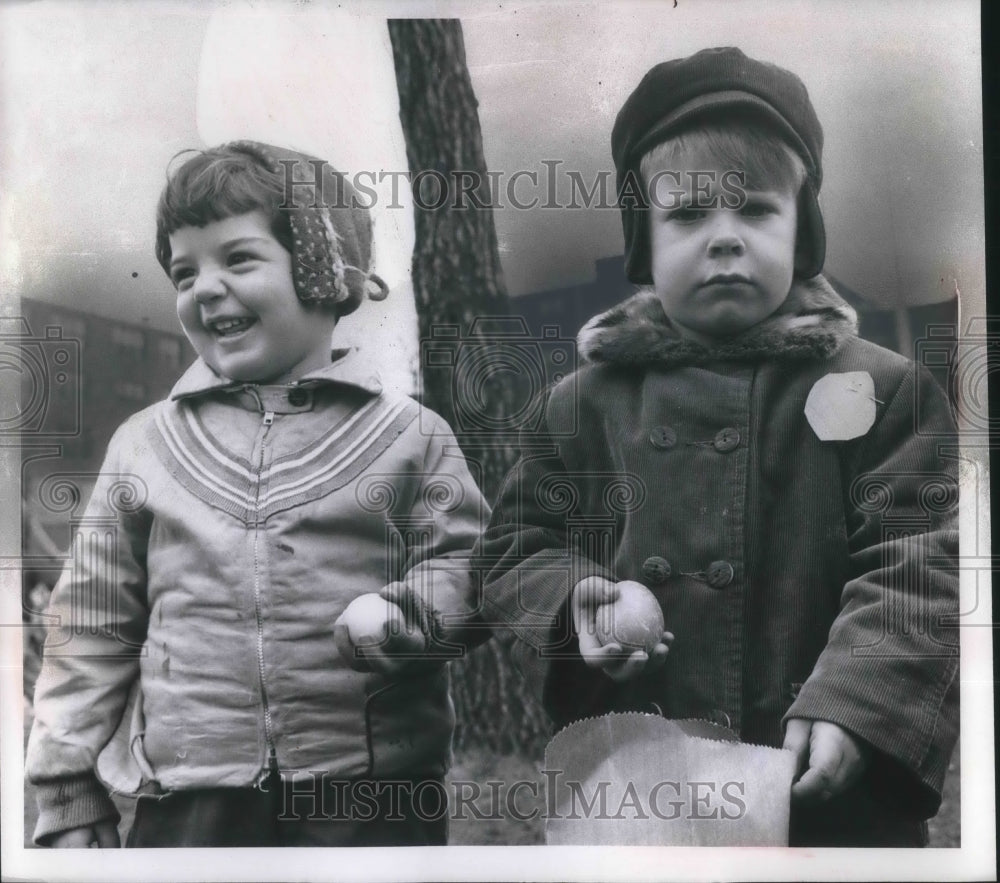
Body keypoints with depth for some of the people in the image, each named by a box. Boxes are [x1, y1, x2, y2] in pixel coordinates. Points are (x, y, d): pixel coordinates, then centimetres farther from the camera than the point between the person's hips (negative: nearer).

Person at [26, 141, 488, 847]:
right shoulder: (145, 445, 9)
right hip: (190, 807, 2)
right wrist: (71, 798, 10)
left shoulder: (410, 434, 3)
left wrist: (404, 611, -21)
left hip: (376, 797, -1)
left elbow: (467, 563, 0)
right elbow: (93, 629, 11)